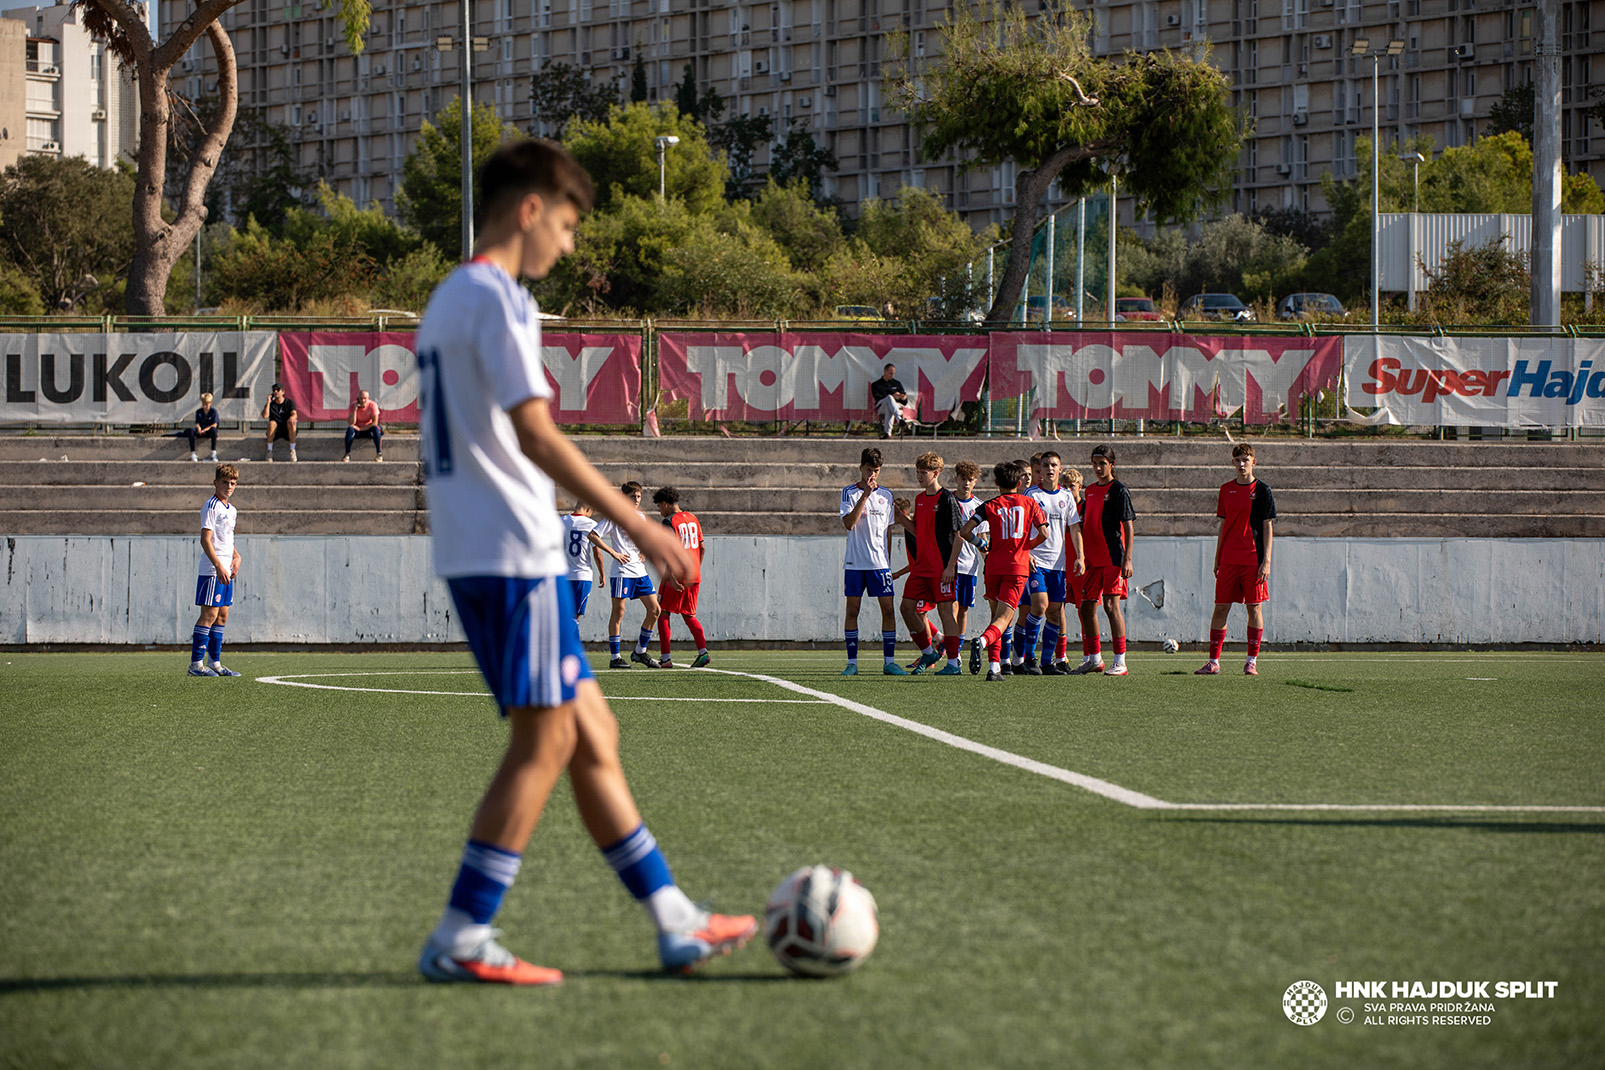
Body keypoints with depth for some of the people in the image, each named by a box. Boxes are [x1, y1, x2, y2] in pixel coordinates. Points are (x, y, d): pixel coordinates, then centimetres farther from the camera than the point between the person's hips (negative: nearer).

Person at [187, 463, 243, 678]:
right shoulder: (211, 507, -11)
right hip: (212, 571, -9)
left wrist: (236, 556, 13)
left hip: (225, 572, 9)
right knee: (209, 614, -11)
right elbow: (205, 540, -17)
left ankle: (215, 663, 12)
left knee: (222, 616, 9)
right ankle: (196, 664, -10)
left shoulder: (231, 510, 17)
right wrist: (219, 567, -23)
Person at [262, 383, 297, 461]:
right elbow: (264, 416, -9)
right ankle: (269, 451, -27)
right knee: (272, 423, -33)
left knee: (291, 423, -34)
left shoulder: (289, 402, 5)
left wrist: (292, 417, -37)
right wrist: (268, 402, -11)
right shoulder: (271, 404, 7)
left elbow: (294, 414, -13)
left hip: (287, 431, -1)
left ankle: (292, 451, -29)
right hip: (275, 431, 1)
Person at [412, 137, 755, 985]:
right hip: (513, 552, -10)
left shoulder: (448, 299, 19)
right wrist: (635, 524, -20)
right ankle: (460, 940, -6)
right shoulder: (497, 298, -11)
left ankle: (674, 923, 13)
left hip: (473, 553, 10)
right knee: (544, 742, -6)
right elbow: (534, 435, -20)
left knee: (591, 733, 11)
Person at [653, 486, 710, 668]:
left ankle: (665, 658, 1)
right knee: (689, 615, 12)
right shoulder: (692, 518, 13)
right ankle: (703, 651, -7)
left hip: (677, 577, -7)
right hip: (694, 576, 7)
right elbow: (703, 547, 16)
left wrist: (672, 578, -20)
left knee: (663, 614, 5)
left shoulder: (669, 522, -10)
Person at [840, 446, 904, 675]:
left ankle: (889, 662, 2)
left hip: (880, 562, 2)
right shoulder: (849, 492, 0)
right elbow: (848, 523, -14)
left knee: (888, 610, -3)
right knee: (852, 611, 0)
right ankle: (852, 662, 5)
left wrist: (888, 559, 13)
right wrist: (865, 495, -19)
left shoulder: (886, 495, 10)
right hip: (854, 562, -2)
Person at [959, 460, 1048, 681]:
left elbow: (965, 531, -5)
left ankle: (994, 666, 5)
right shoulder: (1030, 503, 6)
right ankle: (982, 641, -39)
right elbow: (1043, 533, -2)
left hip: (994, 565, 2)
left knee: (997, 615, 14)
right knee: (1003, 618, -8)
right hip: (1018, 566, -2)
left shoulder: (990, 506, 4)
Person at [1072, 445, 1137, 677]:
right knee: (1087, 607, 7)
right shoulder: (1090, 491, 15)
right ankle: (1094, 659, 18)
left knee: (1111, 605, -12)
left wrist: (1127, 559, -16)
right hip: (1093, 559, 7)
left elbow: (1128, 527, -9)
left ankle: (1120, 662, -11)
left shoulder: (1118, 490, -5)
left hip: (1113, 557, -7)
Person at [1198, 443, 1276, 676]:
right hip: (1228, 559, 3)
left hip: (1253, 560, -3)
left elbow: (1267, 528, -1)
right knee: (1221, 607, 0)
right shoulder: (1226, 490, 11)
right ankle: (1214, 662, 0)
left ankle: (1252, 661, 6)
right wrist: (1217, 558, 12)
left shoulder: (1262, 491, 0)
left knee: (1254, 607, -1)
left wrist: (1266, 561, -8)